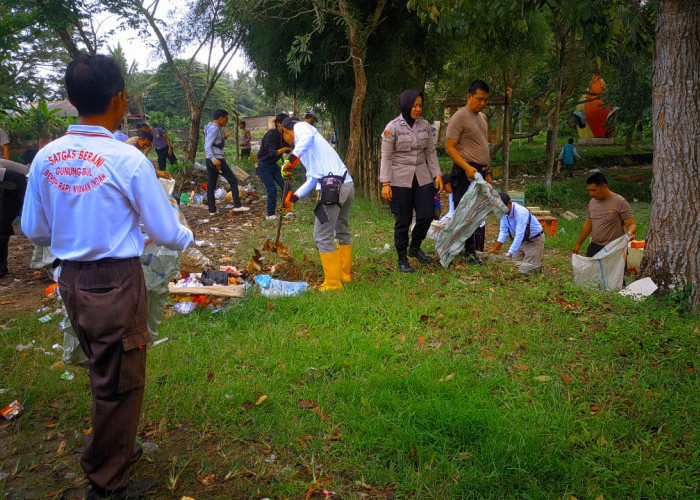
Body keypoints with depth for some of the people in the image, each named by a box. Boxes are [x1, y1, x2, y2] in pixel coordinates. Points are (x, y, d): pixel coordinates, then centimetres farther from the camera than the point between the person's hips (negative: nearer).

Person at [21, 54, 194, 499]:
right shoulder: (128, 160, -18)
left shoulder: (46, 157, -2)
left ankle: (113, 448, 47)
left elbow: (34, 230, 7)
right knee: (120, 383, 11)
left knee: (104, 373, 26)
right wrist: (187, 239, 12)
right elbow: (165, 231, -10)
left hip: (71, 279, 6)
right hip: (116, 283, -6)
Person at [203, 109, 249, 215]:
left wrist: (224, 136, 14)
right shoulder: (214, 129, -12)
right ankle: (237, 205, -2)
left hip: (211, 160, 10)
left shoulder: (215, 128, 17)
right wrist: (214, 159, -27)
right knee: (233, 180, -2)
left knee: (211, 186, 7)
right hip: (217, 159, -10)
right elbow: (207, 146, -20)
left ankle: (212, 210, 9)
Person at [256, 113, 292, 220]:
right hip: (263, 166, -8)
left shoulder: (283, 135, 0)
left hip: (273, 165, 8)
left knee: (285, 186, 0)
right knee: (272, 189, -13)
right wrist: (284, 149, -47)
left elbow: (287, 150, 1)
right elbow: (272, 153, -32)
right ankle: (270, 215, 0)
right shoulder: (271, 134, -22)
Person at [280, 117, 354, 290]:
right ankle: (345, 274, 36)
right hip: (348, 185, 10)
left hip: (333, 188, -10)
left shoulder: (300, 127, 4)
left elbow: (308, 135, -23)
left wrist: (292, 158, -24)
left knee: (322, 236, -1)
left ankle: (333, 283, 6)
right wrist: (294, 197, 26)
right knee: (342, 232, 22)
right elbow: (312, 178, 29)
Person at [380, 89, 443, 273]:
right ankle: (402, 259, 18)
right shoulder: (393, 127, -7)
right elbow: (386, 157, -8)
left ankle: (415, 247, 29)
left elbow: (431, 152, 11)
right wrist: (385, 183, -14)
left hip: (422, 178, 4)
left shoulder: (424, 125, 6)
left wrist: (437, 174, 4)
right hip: (400, 180, -4)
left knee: (427, 215, 2)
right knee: (403, 221, 2)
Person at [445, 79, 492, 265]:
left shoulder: (483, 118, 17)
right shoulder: (459, 117, -10)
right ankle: (467, 252, -2)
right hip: (466, 173, -9)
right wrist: (467, 167, -25)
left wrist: (487, 172, 21)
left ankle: (477, 251, 22)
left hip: (480, 172, 9)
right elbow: (449, 147, -15)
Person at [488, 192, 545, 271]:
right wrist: (495, 249, -16)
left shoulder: (520, 212, -32)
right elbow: (503, 232, -6)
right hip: (521, 240, 7)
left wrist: (509, 254, -41)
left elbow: (519, 235, -37)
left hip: (534, 240, -7)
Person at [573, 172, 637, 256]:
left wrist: (630, 232, -33)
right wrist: (578, 244, 20)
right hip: (594, 248, 6)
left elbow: (632, 224, -10)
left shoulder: (620, 202, -10)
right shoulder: (592, 202, 9)